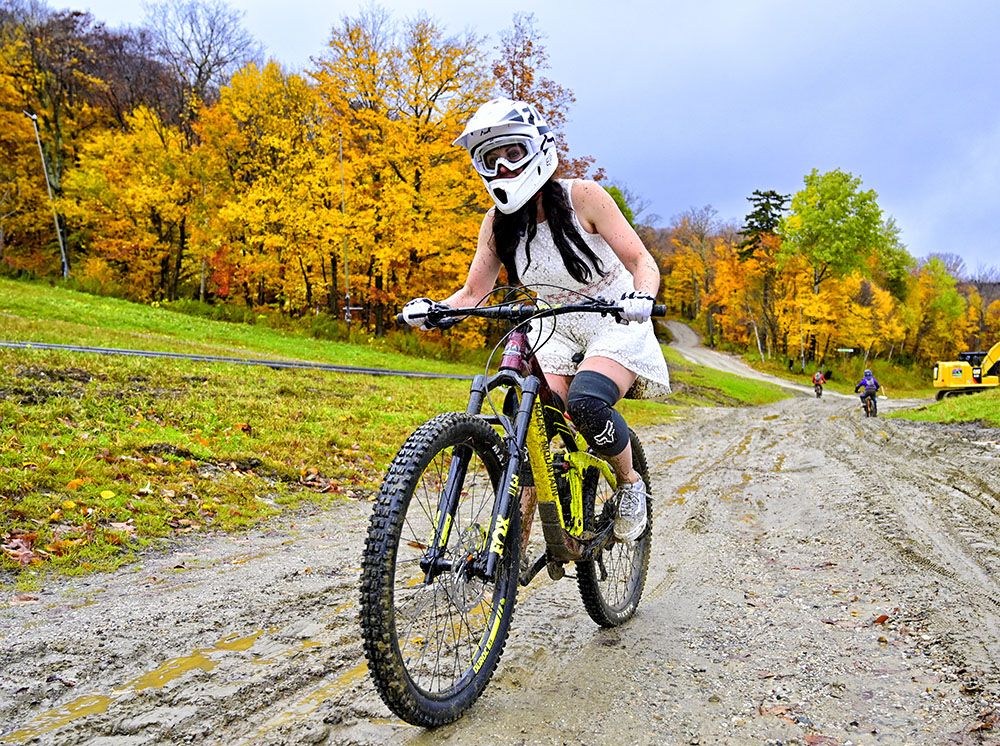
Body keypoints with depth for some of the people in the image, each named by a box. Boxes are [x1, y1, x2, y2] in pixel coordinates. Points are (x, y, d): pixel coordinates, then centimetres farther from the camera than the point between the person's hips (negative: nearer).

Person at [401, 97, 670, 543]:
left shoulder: (582, 197, -18)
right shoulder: (497, 222, -6)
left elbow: (642, 261, -20)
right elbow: (473, 292, -5)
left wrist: (641, 297, -43)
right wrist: (432, 309, -27)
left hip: (615, 326, -4)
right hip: (556, 333, 4)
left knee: (585, 404, -30)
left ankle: (630, 484, -1)